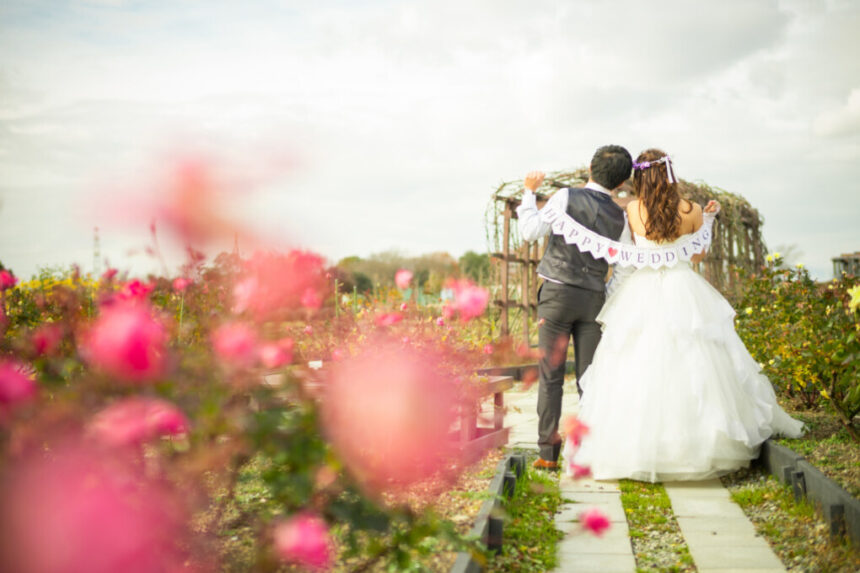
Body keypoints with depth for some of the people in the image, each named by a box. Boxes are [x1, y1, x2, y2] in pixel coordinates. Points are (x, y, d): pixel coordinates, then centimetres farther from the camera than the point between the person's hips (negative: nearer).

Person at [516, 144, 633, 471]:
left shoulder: (567, 197, -7)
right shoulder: (619, 216, 5)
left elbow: (530, 232, -6)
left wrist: (529, 193, 4)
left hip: (558, 292, -3)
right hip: (594, 297, 3)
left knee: (551, 377, 0)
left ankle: (548, 453, -1)